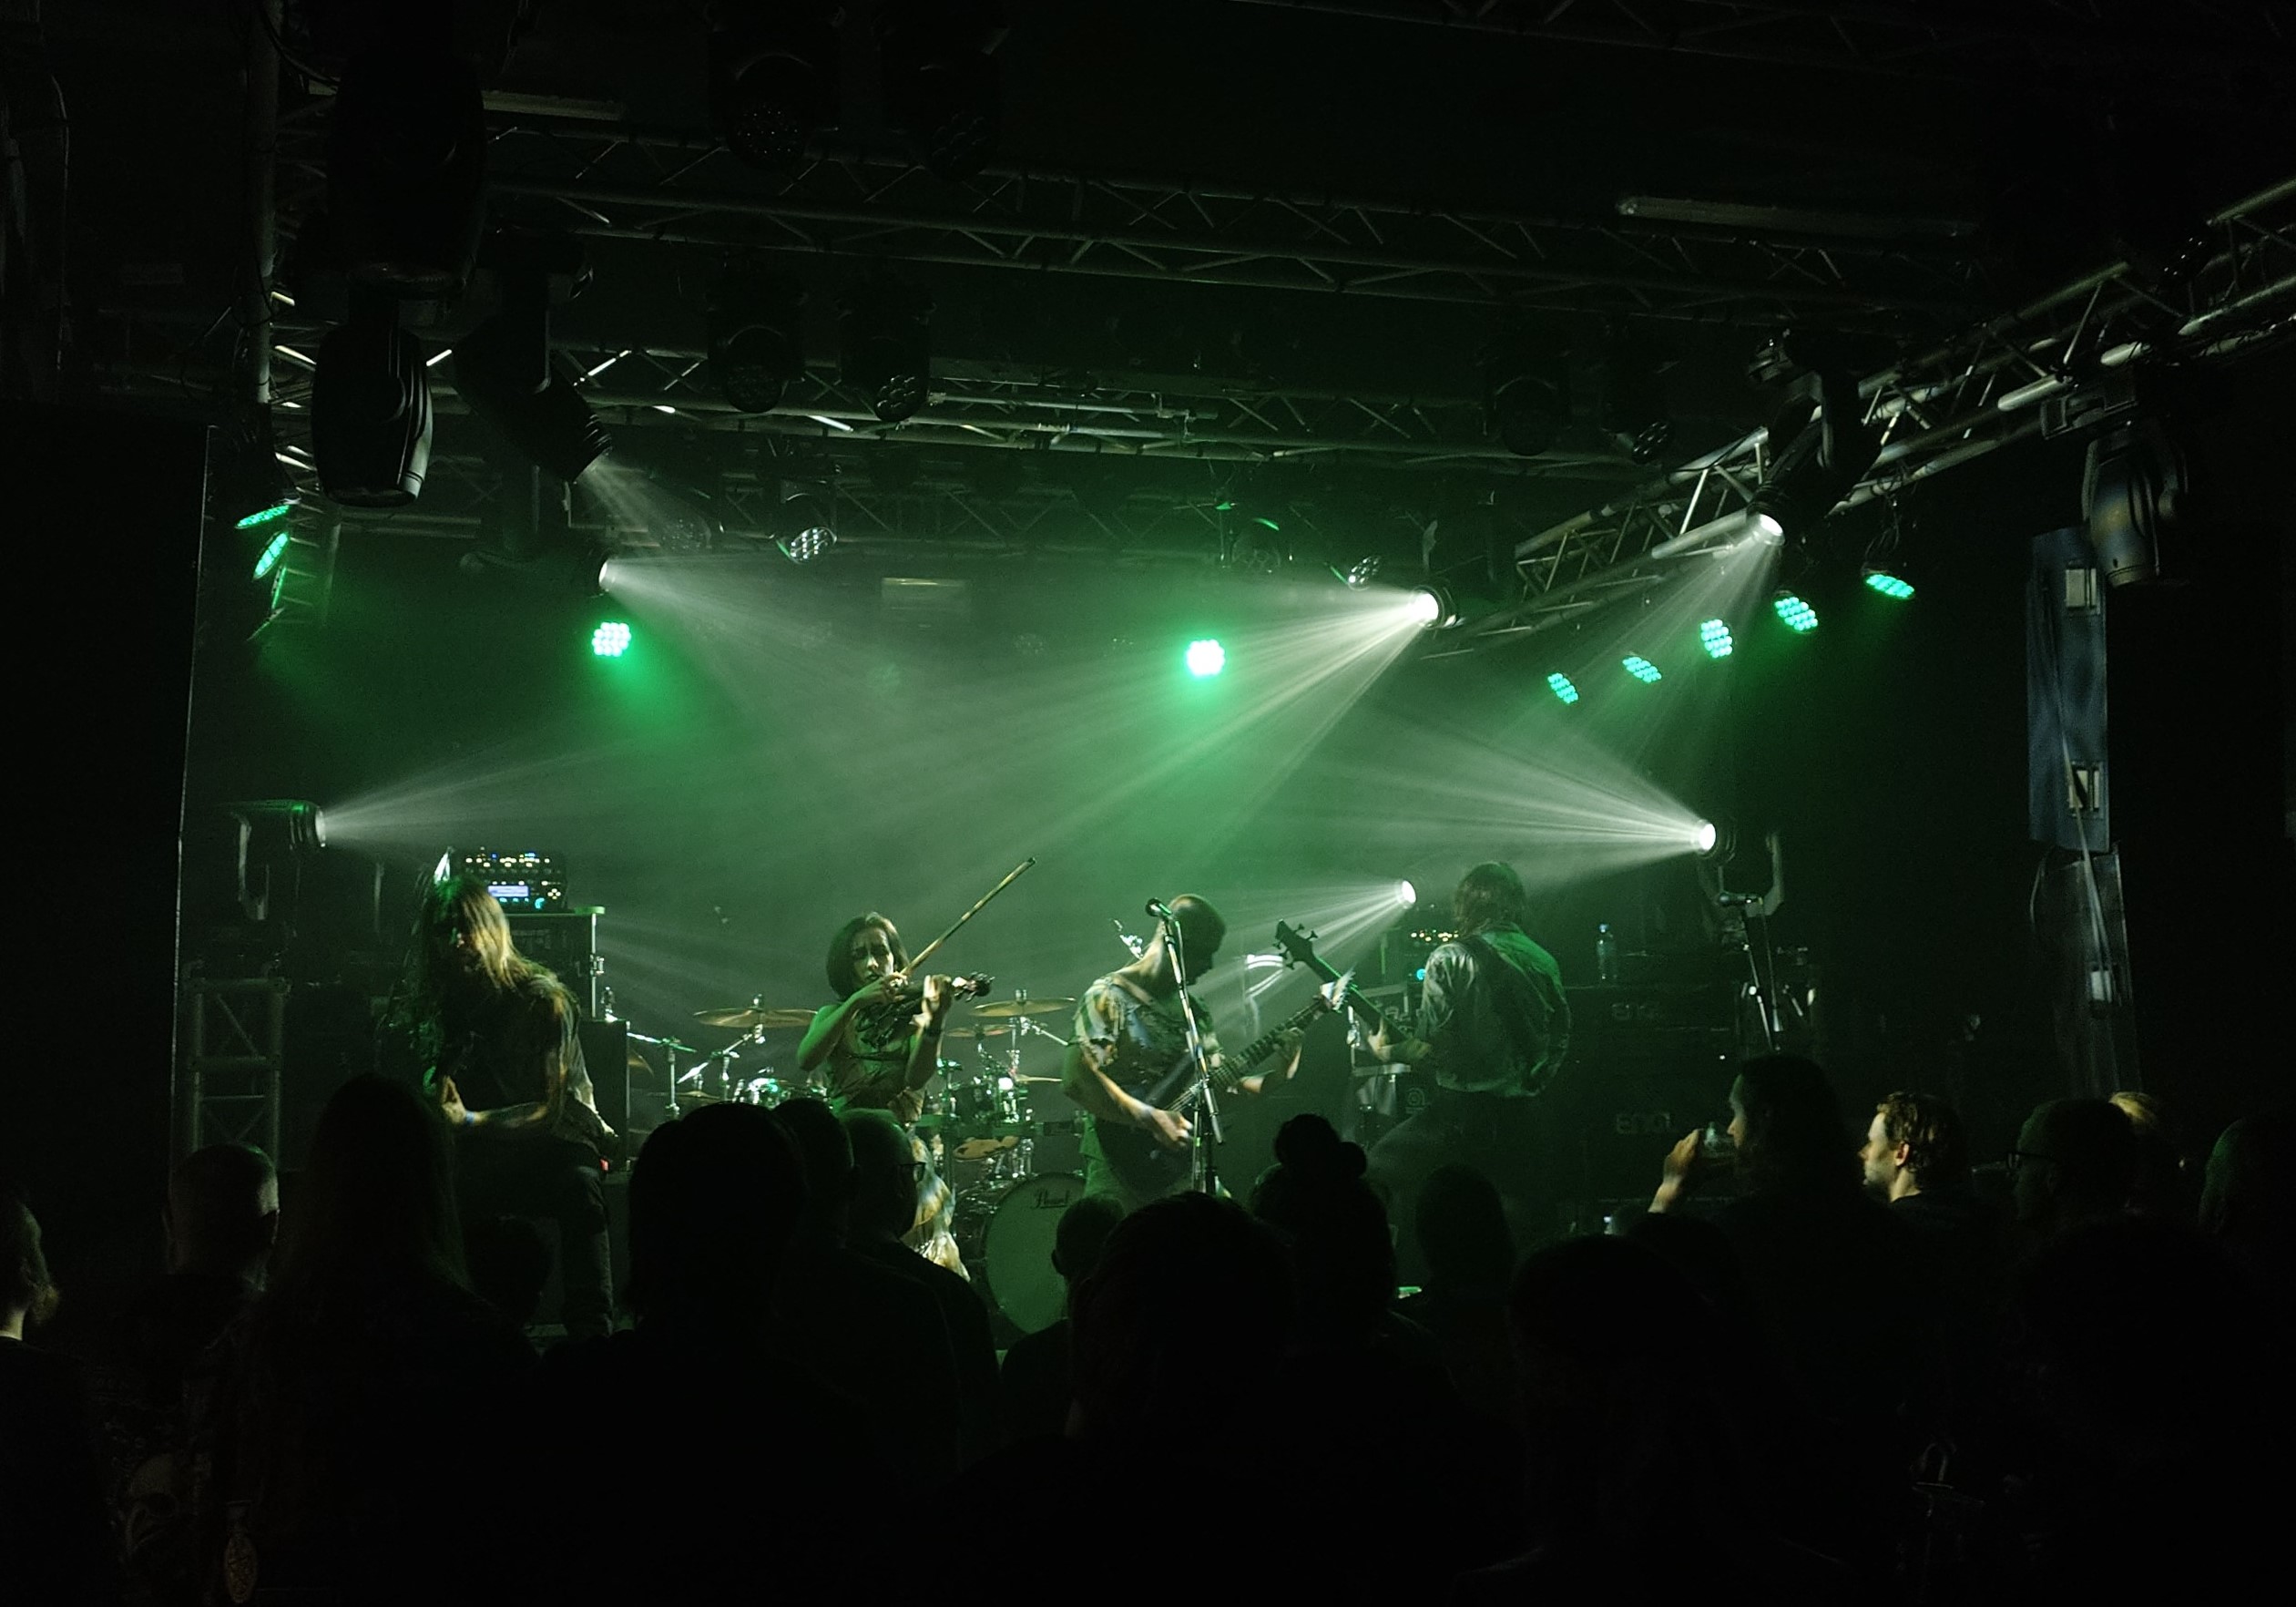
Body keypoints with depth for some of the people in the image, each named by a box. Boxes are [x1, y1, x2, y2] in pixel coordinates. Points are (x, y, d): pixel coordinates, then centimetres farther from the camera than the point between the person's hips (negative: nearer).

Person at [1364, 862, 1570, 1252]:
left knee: (1385, 1164, 11)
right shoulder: (1545, 963, 8)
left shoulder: (1449, 960, -9)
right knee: (1528, 1226, 17)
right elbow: (1561, 1038, 13)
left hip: (1465, 1110, -5)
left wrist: (1388, 1051, 5)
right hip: (1528, 1114, 5)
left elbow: (1431, 1047, -13)